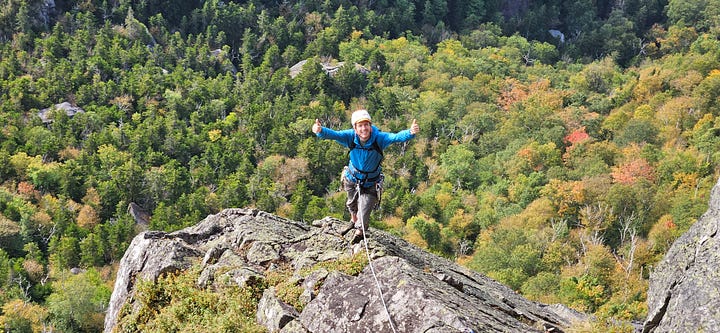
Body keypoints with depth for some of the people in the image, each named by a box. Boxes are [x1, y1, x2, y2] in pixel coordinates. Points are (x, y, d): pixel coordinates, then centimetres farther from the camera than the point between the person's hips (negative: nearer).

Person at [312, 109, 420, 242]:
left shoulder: (379, 137, -28)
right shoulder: (351, 136, -24)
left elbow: (396, 137, -43)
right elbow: (333, 134, -38)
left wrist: (410, 133, -63)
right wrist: (320, 131, -59)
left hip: (370, 183, -2)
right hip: (352, 179, 2)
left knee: (363, 217, 2)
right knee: (352, 204, 30)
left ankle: (359, 230, 38)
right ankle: (354, 219, 66)